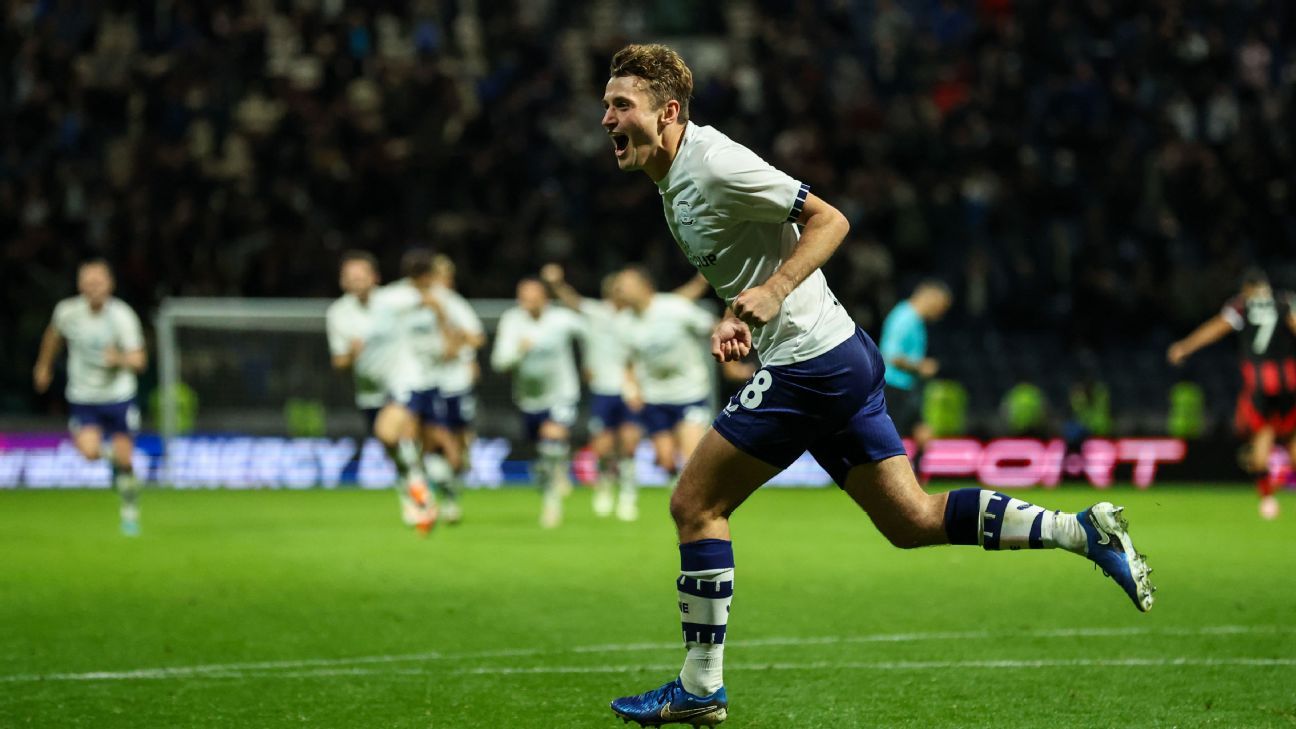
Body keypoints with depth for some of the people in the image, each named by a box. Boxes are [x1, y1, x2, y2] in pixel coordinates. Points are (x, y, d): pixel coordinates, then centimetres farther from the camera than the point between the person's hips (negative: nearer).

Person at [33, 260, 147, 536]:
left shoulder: (122, 316, -17)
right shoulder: (67, 311, -10)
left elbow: (139, 361, -20)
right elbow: (53, 334, 14)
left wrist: (120, 359, -41)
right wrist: (43, 365, 25)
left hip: (119, 397, -1)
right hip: (83, 398, 1)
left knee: (124, 459, -2)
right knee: (90, 451, -21)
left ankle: (130, 512, 23)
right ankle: (110, 456, 19)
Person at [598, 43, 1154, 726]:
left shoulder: (714, 164, -15)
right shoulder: (675, 181, 15)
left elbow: (829, 219, -15)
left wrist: (772, 293, -25)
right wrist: (735, 315, 9)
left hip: (808, 361, -10)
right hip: (845, 357, 10)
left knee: (694, 504, -3)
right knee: (913, 520, 9)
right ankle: (1082, 529, 6)